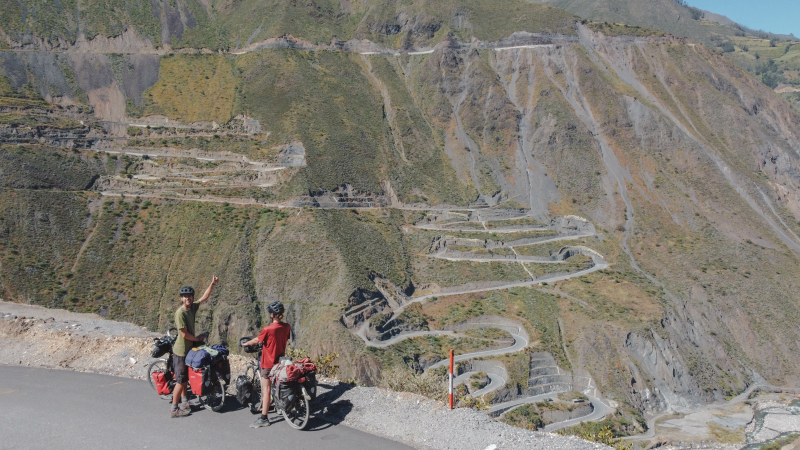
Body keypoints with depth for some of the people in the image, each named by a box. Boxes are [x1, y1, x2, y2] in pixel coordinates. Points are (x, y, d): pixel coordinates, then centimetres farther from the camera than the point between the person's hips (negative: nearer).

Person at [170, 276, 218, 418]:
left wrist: (212, 284, 2)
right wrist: (198, 339, -9)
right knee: (180, 381, -3)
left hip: (188, 348, 8)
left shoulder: (192, 307, 0)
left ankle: (184, 401, 34)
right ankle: (174, 409, 5)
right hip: (181, 350, -8)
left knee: (184, 378, 20)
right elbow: (184, 334, -22)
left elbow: (204, 297, 11)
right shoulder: (180, 312, -22)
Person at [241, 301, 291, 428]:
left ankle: (263, 418, -1)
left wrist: (245, 343, 14)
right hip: (280, 361, 6)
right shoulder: (286, 327, -4)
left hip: (268, 363, -6)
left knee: (266, 390, -3)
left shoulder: (268, 329, -21)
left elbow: (256, 340, -6)